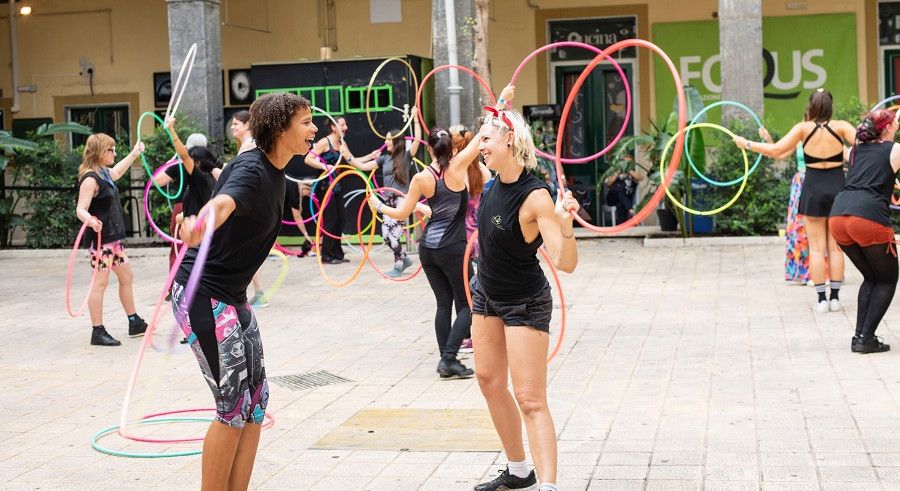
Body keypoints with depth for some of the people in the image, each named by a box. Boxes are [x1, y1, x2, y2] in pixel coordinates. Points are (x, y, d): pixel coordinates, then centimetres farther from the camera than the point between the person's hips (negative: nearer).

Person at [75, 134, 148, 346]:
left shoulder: (105, 174, 11)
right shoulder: (90, 179, -17)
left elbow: (116, 171, 36)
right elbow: (81, 209, -25)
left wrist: (135, 153, 46)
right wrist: (91, 221, -46)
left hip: (113, 237, 10)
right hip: (99, 239, -10)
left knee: (127, 277, 16)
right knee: (100, 283, -7)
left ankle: (135, 323, 27)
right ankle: (97, 332, -2)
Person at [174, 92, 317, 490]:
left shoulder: (275, 172, 7)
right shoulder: (251, 169, -21)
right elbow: (222, 202, -45)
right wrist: (199, 224, -67)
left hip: (233, 297, 10)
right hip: (202, 296, -10)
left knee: (257, 401, 10)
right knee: (235, 407, -7)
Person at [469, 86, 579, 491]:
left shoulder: (535, 197, -27)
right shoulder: (498, 178, -4)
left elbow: (566, 263, -34)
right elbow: (492, 132, 21)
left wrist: (565, 222, -48)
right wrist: (501, 105, 17)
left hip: (524, 305, -8)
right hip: (486, 294, 8)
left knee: (530, 399, -13)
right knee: (489, 380, 15)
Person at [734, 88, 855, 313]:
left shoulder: (803, 128, -7)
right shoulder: (841, 126, -6)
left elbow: (775, 150, -10)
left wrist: (747, 144, 0)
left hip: (813, 190, -1)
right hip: (838, 188, 1)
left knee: (816, 248, 5)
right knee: (836, 247, 8)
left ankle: (821, 298, 3)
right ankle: (835, 297, 9)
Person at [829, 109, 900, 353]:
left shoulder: (856, 150, 24)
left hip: (838, 216, 6)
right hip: (870, 217, -6)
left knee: (871, 278, 22)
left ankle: (859, 336, 12)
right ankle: (866, 338, 1)